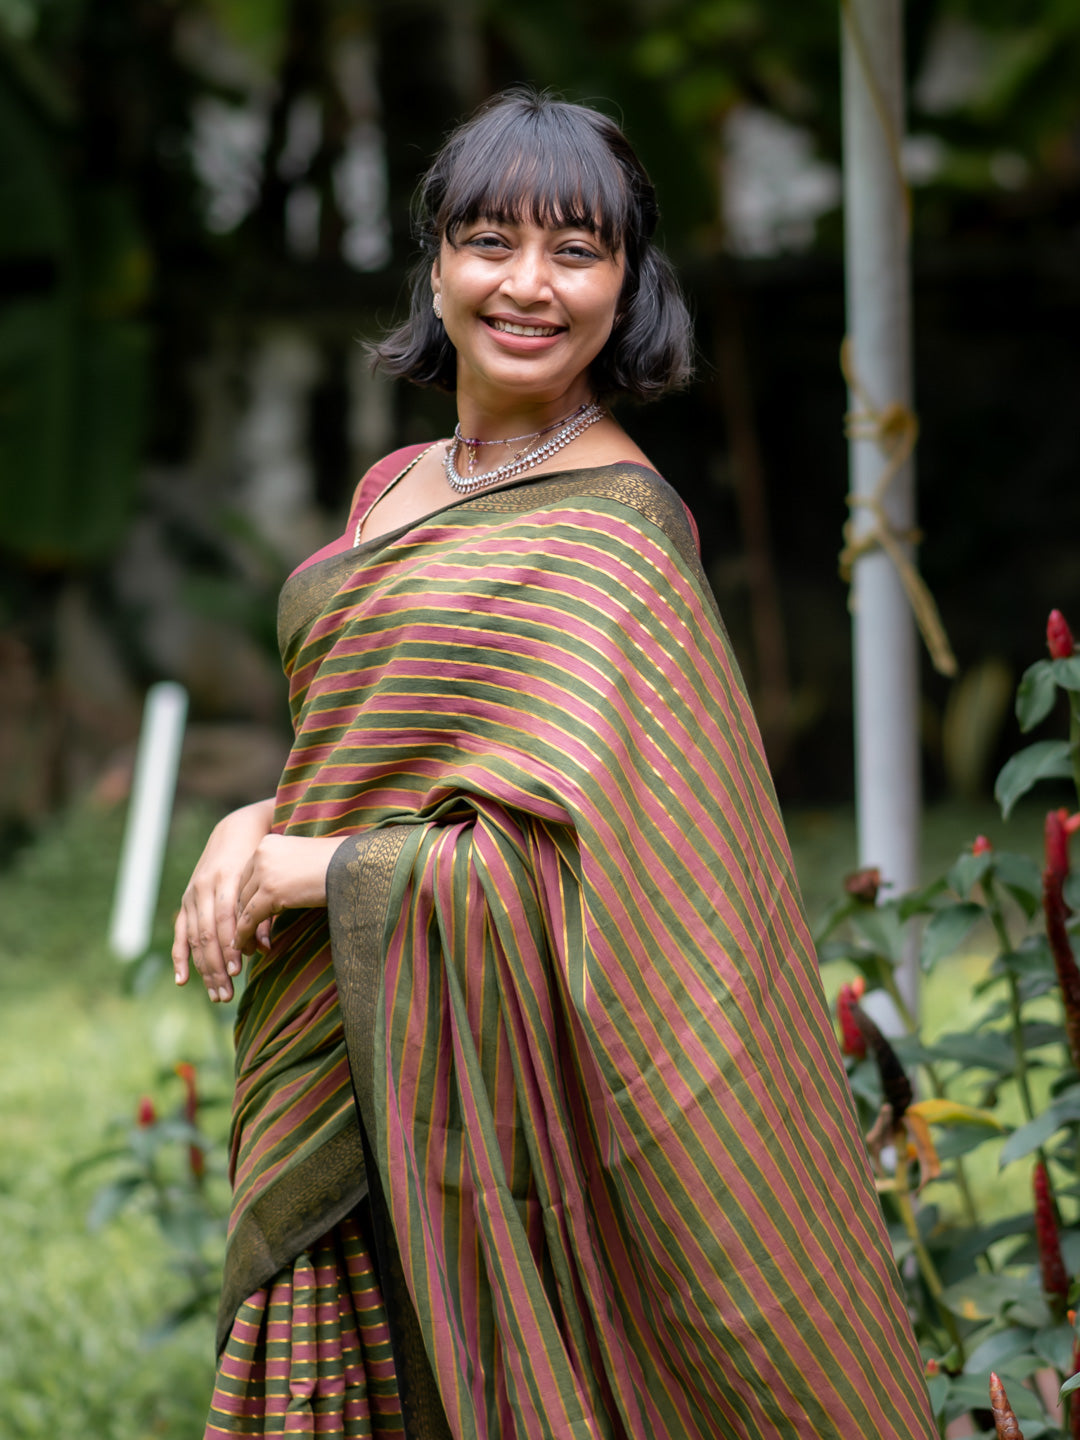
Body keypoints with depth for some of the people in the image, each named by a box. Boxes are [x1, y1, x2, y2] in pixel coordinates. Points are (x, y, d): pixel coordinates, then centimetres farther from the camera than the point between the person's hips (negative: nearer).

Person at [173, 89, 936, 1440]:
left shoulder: (612, 534, -16)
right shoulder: (397, 490, 10)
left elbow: (563, 881, -23)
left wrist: (296, 864, -15)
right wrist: (258, 825, -1)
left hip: (481, 1102, -8)